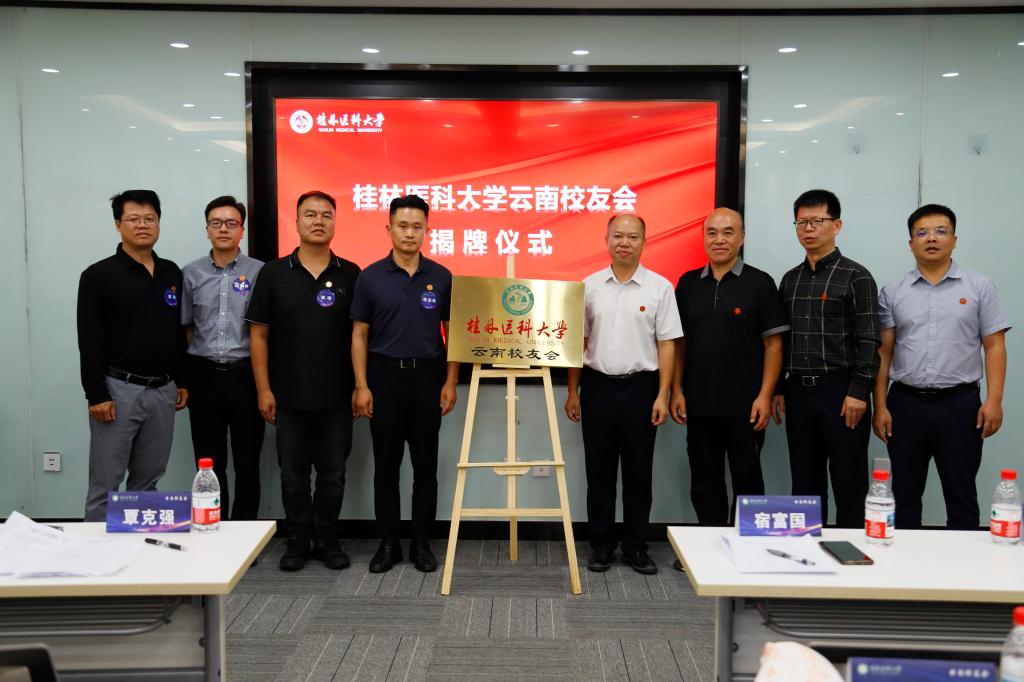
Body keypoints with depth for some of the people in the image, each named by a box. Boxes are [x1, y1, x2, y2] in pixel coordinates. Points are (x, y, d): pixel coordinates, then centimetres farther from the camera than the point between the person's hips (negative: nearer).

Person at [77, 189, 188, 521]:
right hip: (118, 390, -4)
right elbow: (90, 341, -9)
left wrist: (182, 381, 13)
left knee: (148, 481, 13)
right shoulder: (98, 275, -5)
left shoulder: (172, 273, 11)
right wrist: (96, 394, -14)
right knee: (105, 483, 1)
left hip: (162, 391, 5)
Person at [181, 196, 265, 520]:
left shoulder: (259, 272, -1)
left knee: (247, 463, 5)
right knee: (209, 463, 10)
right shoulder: (191, 274, 6)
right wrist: (185, 378, 6)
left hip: (245, 374, -2)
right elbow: (185, 328, 12)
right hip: (203, 375, 2)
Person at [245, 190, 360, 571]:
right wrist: (263, 389, -4)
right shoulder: (274, 273, 1)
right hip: (289, 397, 0)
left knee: (333, 474, 9)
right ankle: (298, 540, 25)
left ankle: (328, 540, 25)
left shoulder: (350, 275, 2)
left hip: (336, 397, 0)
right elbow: (259, 334, 1)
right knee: (293, 475, 10)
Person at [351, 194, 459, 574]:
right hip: (384, 376, 0)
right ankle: (388, 543, 18)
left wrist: (450, 382, -3)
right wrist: (361, 386, -6)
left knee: (425, 466, 7)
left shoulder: (441, 277, 2)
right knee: (386, 466, 7)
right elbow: (359, 335, 1)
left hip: (427, 376, 1)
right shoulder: (371, 277, 0)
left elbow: (452, 332, 5)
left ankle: (421, 543, 19)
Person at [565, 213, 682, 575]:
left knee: (638, 473, 7)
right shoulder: (590, 286, 5)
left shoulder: (660, 287, -1)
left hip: (640, 387, -2)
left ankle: (636, 547, 20)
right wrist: (573, 392, 5)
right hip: (597, 386, 2)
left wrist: (662, 395, -8)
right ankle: (601, 545, 21)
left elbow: (667, 345, -2)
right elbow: (578, 342, 8)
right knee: (599, 472, 9)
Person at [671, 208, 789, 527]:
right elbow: (679, 342, 10)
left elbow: (773, 344, -4)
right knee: (704, 485, 12)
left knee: (747, 483, 7)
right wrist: (677, 390, 3)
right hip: (698, 405, 4)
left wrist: (765, 396, -11)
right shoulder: (688, 283, 8)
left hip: (744, 407, -3)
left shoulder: (759, 283, -2)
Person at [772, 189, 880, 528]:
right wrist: (778, 389, 10)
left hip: (841, 392, -5)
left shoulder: (856, 277, -3)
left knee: (848, 484, 2)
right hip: (798, 392, 5)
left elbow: (868, 340, -9)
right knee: (805, 484, 11)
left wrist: (859, 392, -15)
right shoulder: (790, 279, 13)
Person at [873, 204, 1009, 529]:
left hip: (960, 403, -1)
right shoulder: (893, 292, 6)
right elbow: (883, 352, 5)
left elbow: (994, 346, 1)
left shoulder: (979, 287, 4)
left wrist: (994, 399, -9)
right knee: (905, 494, 10)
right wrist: (880, 406, -1)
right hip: (906, 403, 1)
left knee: (961, 493, 6)